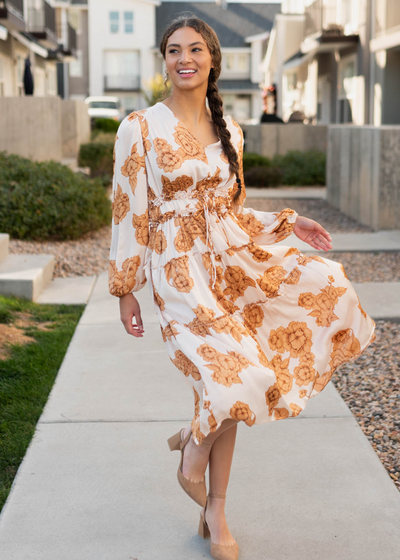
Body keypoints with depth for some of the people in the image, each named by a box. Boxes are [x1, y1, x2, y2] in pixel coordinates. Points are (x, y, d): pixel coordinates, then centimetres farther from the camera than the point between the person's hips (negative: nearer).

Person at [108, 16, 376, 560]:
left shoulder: (228, 129, 11)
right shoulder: (140, 128, -4)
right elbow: (129, 213, -3)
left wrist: (289, 223, 7)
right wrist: (125, 290, -3)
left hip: (232, 258, 7)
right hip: (179, 269, -6)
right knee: (236, 378, -22)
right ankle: (193, 458, 16)